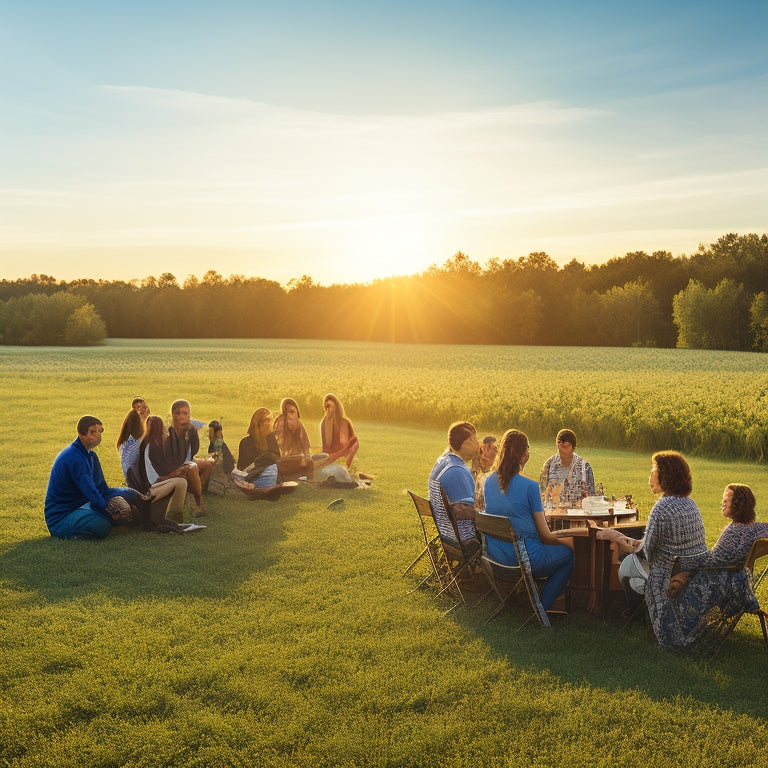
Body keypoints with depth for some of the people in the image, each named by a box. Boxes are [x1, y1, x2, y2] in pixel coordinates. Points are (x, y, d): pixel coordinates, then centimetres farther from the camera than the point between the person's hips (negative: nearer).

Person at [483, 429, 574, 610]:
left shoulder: (489, 482, 1)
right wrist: (563, 541, 10)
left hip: (494, 554, 7)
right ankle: (543, 606, 17)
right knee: (568, 553, 18)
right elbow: (546, 535, -12)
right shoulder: (529, 486, -18)